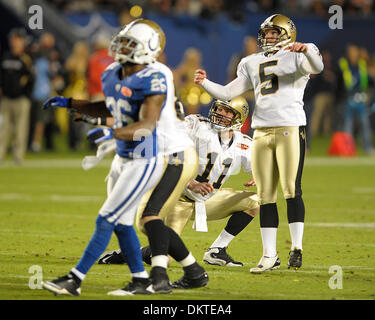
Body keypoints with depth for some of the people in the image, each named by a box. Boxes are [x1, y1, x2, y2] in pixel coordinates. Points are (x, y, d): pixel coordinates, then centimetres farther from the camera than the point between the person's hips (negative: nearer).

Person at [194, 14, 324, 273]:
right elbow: (228, 93, 17)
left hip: (290, 128, -5)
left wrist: (306, 50, -37)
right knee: (266, 195, 4)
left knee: (292, 190, -12)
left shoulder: (296, 57, 3)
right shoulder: (253, 64, 19)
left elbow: (317, 67, -18)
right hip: (262, 132, 5)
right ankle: (270, 255, 7)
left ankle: (297, 248, -7)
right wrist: (205, 83, 1)